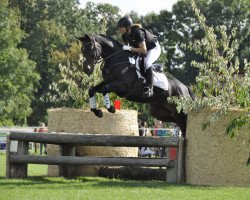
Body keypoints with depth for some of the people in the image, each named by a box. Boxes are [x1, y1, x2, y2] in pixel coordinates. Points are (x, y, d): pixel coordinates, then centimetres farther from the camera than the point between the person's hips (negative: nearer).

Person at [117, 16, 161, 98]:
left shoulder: (137, 33, -34)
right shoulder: (125, 35, -10)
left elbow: (144, 50, -35)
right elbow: (126, 46, 7)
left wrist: (130, 48, -38)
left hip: (154, 48, -9)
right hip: (141, 47, 9)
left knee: (147, 63, -34)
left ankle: (149, 88, -33)